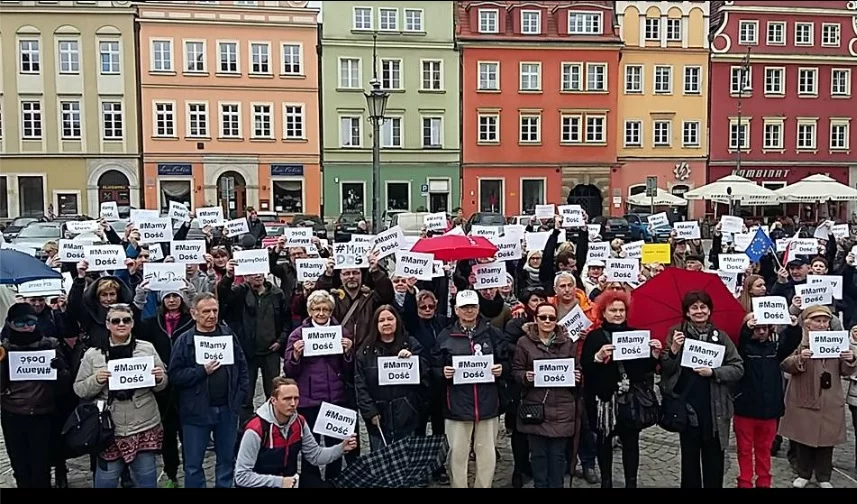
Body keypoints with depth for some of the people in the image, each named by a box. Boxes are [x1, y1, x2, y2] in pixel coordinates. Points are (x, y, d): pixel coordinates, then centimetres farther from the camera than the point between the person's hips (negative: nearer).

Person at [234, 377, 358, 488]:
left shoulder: (299, 422, -5)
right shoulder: (256, 429, -24)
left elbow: (315, 456, 3)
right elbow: (241, 476, -21)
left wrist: (341, 449, -13)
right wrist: (279, 482, -25)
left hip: (290, 480, 5)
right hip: (262, 484, -5)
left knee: (324, 485, -13)